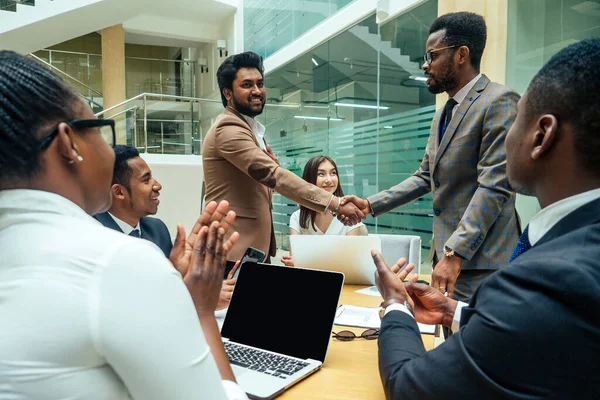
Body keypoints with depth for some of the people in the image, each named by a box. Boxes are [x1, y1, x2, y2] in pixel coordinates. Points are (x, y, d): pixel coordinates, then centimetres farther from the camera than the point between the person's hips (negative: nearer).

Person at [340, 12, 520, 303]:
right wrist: (370, 205, 7)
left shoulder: (499, 101, -11)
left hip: (480, 261, -8)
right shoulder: (443, 115, 16)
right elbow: (424, 178, 16)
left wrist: (454, 254, -23)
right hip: (447, 251, 8)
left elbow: (494, 187, -19)